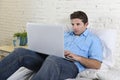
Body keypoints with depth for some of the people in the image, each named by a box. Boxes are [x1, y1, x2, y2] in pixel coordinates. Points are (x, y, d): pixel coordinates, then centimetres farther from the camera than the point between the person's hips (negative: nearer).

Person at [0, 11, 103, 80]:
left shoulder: (93, 39, 13)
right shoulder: (66, 34, 30)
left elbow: (97, 65, 2)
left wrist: (77, 57, -10)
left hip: (72, 66, -6)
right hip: (52, 59, 6)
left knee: (52, 59, -43)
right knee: (20, 52, -17)